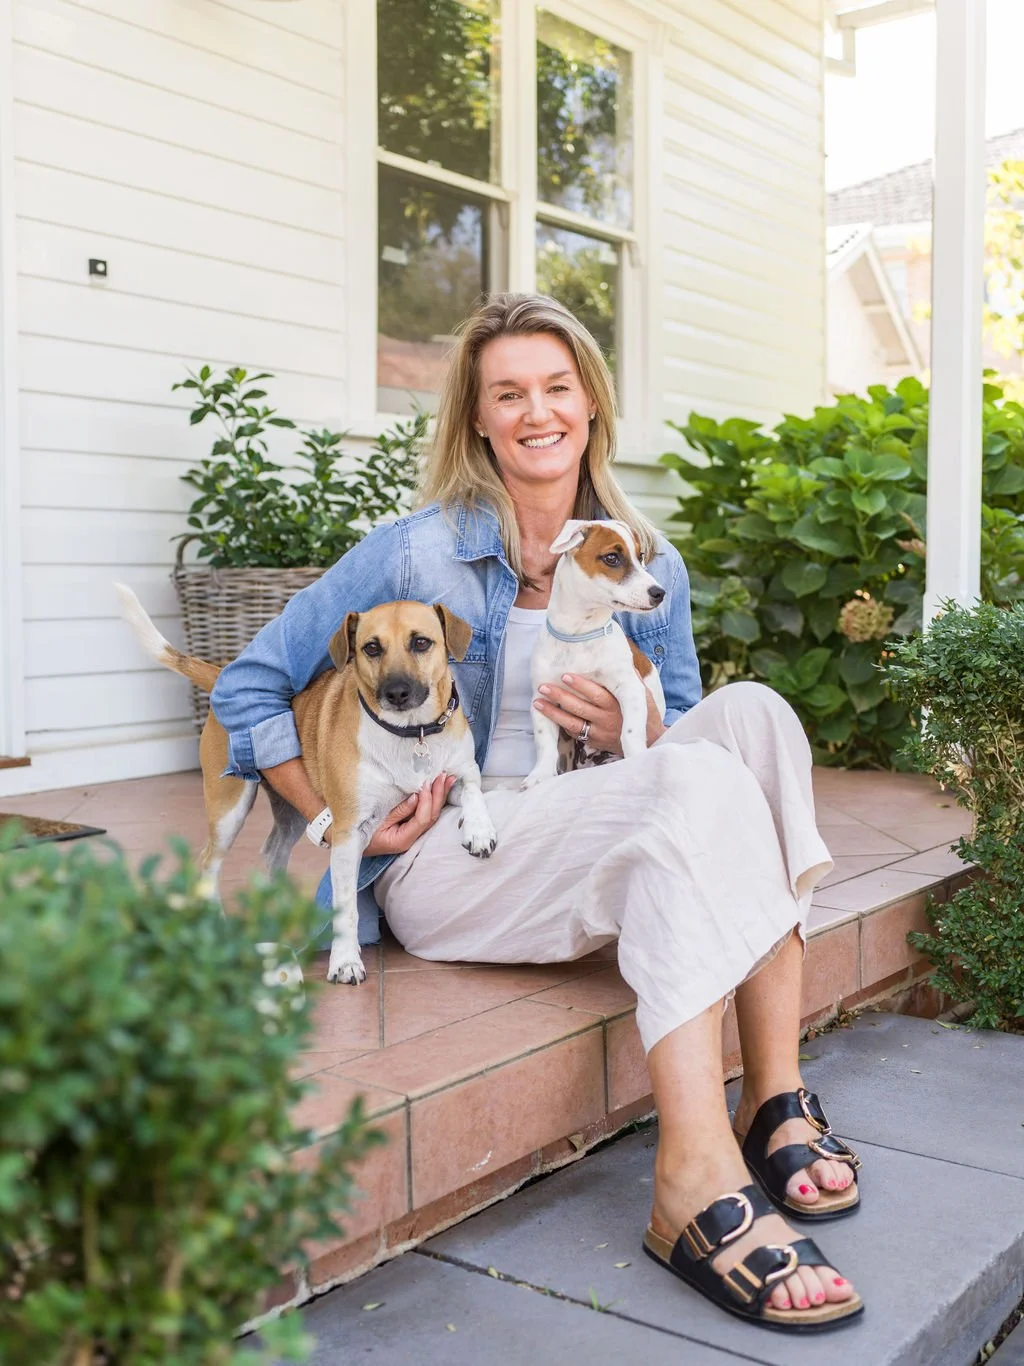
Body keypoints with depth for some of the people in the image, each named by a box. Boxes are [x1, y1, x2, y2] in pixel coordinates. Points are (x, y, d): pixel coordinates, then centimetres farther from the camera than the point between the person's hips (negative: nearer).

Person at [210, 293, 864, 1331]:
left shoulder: (649, 567, 9)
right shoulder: (417, 553, -4)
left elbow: (684, 737, 15)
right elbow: (249, 685, -1)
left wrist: (629, 732, -9)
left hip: (597, 858, 5)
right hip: (446, 864, -5)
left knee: (749, 711, -19)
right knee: (699, 781, -29)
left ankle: (776, 1093, -23)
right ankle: (697, 1182, -36)